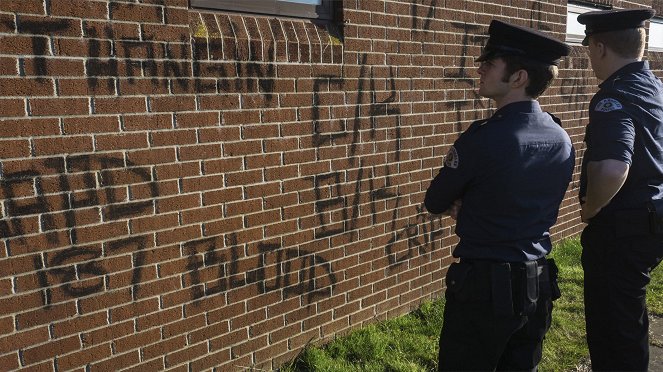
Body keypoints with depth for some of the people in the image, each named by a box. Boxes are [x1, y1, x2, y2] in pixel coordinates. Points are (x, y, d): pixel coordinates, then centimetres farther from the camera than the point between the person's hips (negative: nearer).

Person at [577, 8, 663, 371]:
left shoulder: (614, 97, -21)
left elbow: (613, 169, -38)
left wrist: (590, 208, -18)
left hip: (622, 229, -9)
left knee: (611, 326, 5)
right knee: (627, 320, 25)